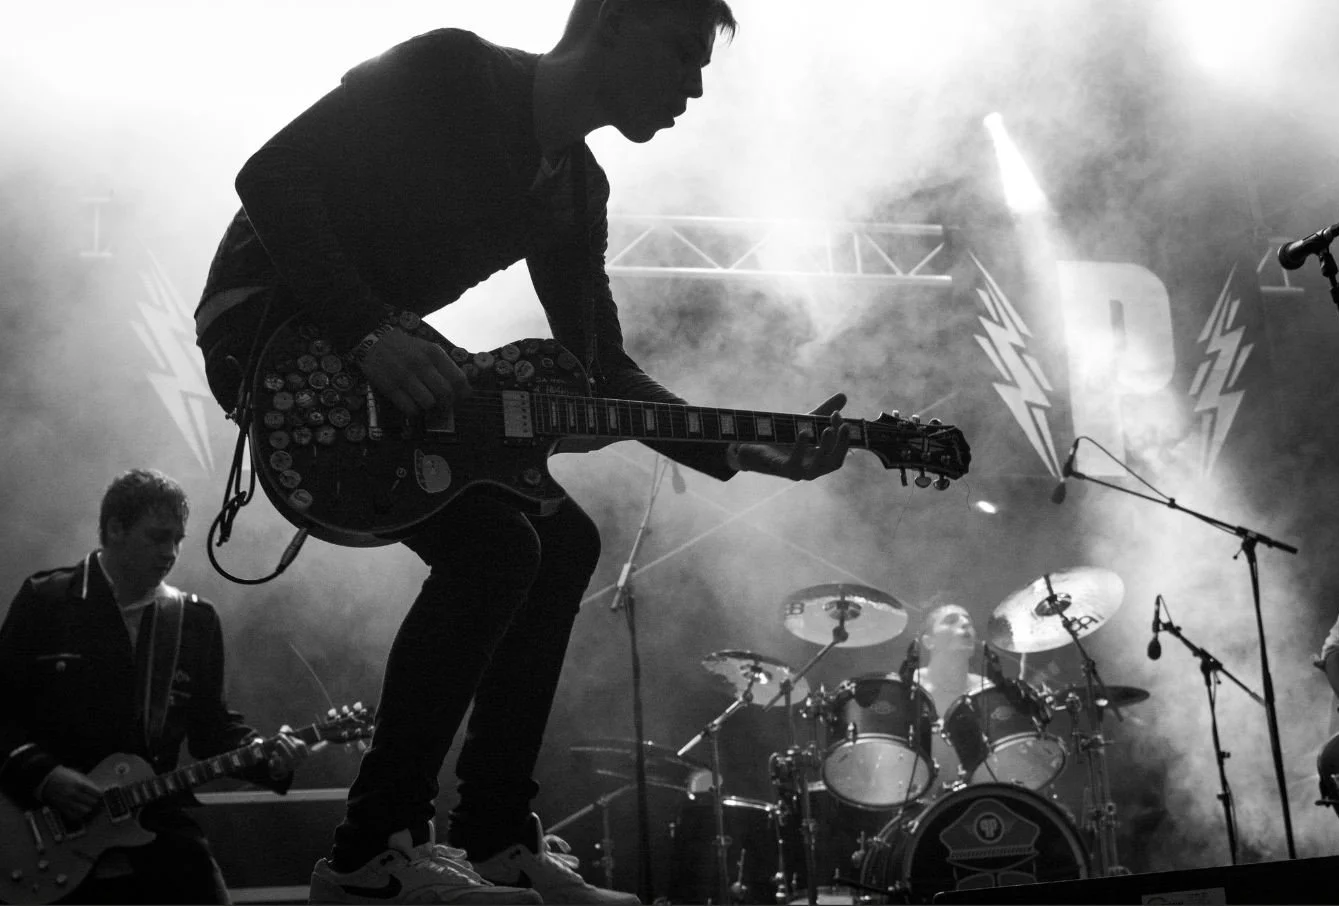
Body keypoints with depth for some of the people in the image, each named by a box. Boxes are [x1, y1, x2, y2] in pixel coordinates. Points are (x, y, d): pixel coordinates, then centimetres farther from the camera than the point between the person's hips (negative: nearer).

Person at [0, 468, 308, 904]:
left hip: (160, 824, 3)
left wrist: (267, 758, -5)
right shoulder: (44, 600, -1)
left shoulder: (196, 619, 8)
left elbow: (211, 721, 12)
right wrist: (43, 775, -15)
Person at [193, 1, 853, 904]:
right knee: (492, 544, -23)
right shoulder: (449, 73, -15)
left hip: (382, 354, 9)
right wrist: (368, 333, -30)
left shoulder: (576, 191, 9)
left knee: (562, 541, 2)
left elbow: (603, 369, 9)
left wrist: (747, 452, -3)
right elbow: (272, 176, -20)